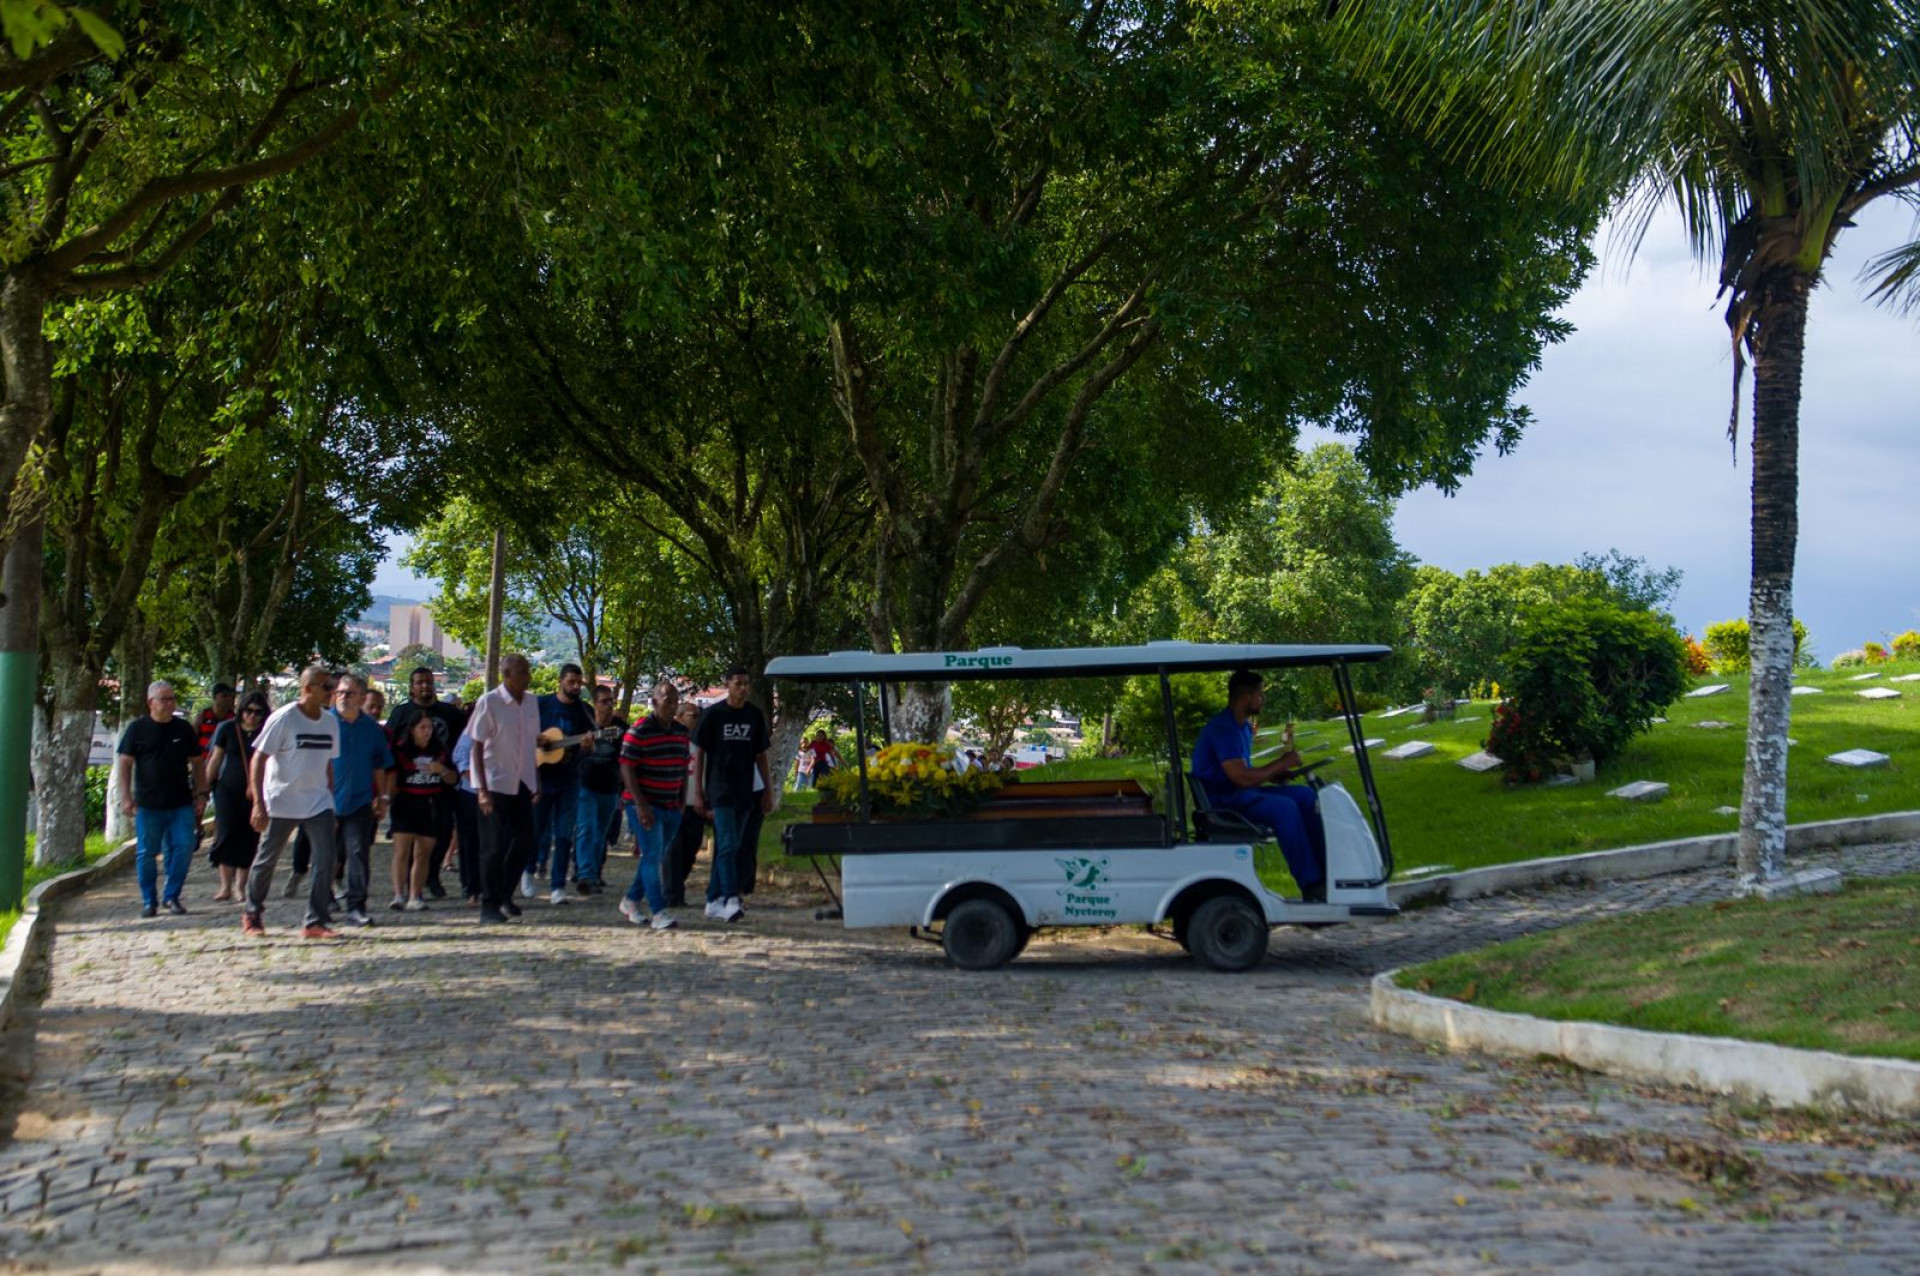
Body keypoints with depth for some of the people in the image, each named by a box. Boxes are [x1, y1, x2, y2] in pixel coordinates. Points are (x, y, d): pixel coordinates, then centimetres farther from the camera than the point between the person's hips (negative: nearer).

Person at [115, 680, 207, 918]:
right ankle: (149, 901, 15)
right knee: (147, 854, 4)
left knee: (183, 849, -5)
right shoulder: (138, 728, 2)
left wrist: (201, 793, 9)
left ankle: (171, 896, 9)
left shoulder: (184, 729, 10)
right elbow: (124, 763, 1)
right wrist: (126, 797, -7)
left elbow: (196, 763, 16)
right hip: (148, 805, -2)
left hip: (181, 803, 2)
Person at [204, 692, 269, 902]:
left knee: (248, 839, 2)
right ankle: (226, 886, -3)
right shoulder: (228, 729, 2)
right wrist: (206, 786, 8)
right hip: (228, 790, 0)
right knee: (226, 834, -9)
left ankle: (240, 886, 11)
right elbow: (215, 759, 8)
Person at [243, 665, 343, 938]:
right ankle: (252, 913, 29)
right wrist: (259, 804, -17)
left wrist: (330, 798, 14)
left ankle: (317, 921, -4)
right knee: (266, 860, 8)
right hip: (281, 803, -4)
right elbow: (258, 760, -12)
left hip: (318, 803, 4)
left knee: (325, 859, -8)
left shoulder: (330, 722, 6)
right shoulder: (284, 718, -12)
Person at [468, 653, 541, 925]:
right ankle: (489, 906, 7)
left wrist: (536, 783, 12)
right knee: (494, 847, -2)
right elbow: (477, 747, -11)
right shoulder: (489, 703, -11)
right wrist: (482, 789, -16)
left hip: (522, 784, 6)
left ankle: (504, 894, 25)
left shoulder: (531, 702, 6)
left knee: (524, 842, 7)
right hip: (495, 784, -6)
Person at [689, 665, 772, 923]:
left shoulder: (755, 715, 8)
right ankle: (730, 900, -17)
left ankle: (714, 901, 16)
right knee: (727, 845, -13)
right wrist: (698, 792, -5)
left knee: (728, 847, 9)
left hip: (745, 793, 5)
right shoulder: (714, 714, -3)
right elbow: (699, 753, -1)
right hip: (719, 791, -5)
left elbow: (761, 756, 14)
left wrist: (768, 791, 11)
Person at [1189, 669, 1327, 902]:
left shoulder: (1243, 726, 14)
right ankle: (1311, 886, -23)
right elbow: (1242, 777, -26)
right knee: (1284, 808, -28)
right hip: (1220, 801, -10)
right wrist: (1281, 763, -15)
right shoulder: (1223, 729, -19)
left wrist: (1276, 773, 3)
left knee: (1305, 795, 0)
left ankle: (1324, 870, 0)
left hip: (1239, 794, 10)